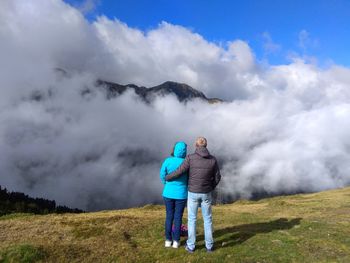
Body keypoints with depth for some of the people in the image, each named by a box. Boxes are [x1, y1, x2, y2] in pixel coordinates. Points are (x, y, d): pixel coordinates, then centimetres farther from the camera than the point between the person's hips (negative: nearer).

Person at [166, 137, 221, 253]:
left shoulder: (190, 158, -16)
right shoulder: (213, 159, -7)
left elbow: (179, 172, -14)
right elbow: (217, 178, 0)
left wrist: (167, 178, 6)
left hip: (193, 193, -1)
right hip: (206, 194, 2)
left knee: (192, 219, 12)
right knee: (207, 219, 16)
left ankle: (191, 245, 20)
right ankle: (209, 245, 23)